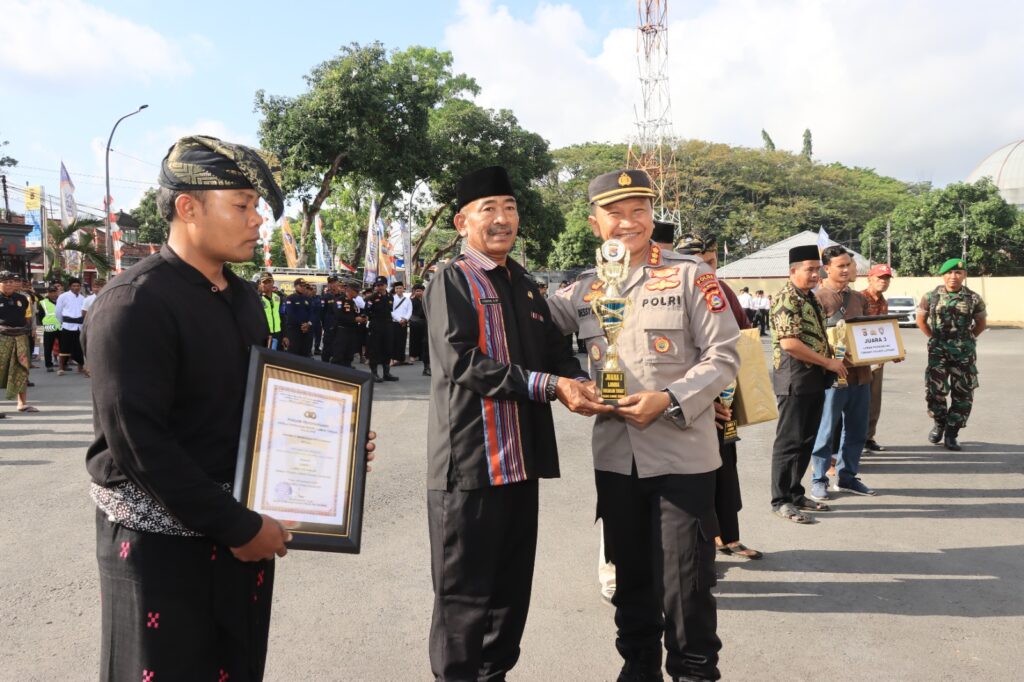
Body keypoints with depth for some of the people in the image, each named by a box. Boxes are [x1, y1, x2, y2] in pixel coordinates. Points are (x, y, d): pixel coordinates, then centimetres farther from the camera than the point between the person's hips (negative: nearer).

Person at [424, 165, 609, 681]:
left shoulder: (526, 286, 16)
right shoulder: (452, 280, -6)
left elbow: (555, 351, 15)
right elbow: (460, 361, -18)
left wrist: (577, 383, -8)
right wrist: (549, 386, -21)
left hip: (521, 459, 7)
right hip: (471, 461, -7)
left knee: (512, 587, 17)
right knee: (465, 593, 3)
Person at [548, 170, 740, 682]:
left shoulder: (690, 276, -4)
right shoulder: (583, 290, 6)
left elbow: (724, 356, -6)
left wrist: (670, 400, -18)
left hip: (681, 457, -4)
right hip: (614, 459, 4)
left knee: (684, 583, 4)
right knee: (630, 579, 18)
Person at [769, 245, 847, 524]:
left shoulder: (812, 298, 15)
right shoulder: (787, 300, -15)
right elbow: (789, 343, -24)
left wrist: (832, 357, 7)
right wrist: (828, 362, -17)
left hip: (816, 379, 9)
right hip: (795, 379, -9)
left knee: (807, 440, 13)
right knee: (790, 440, -4)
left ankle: (795, 494, 23)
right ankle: (781, 500, 4)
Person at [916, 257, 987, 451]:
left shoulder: (973, 299, -2)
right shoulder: (931, 297, -1)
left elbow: (981, 324, 11)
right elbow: (921, 320, 11)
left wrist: (967, 340, 5)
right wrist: (934, 338, 7)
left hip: (965, 353, 1)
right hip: (938, 351, 0)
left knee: (963, 394, 2)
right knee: (934, 390, -5)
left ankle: (951, 434, 14)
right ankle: (939, 423, 22)